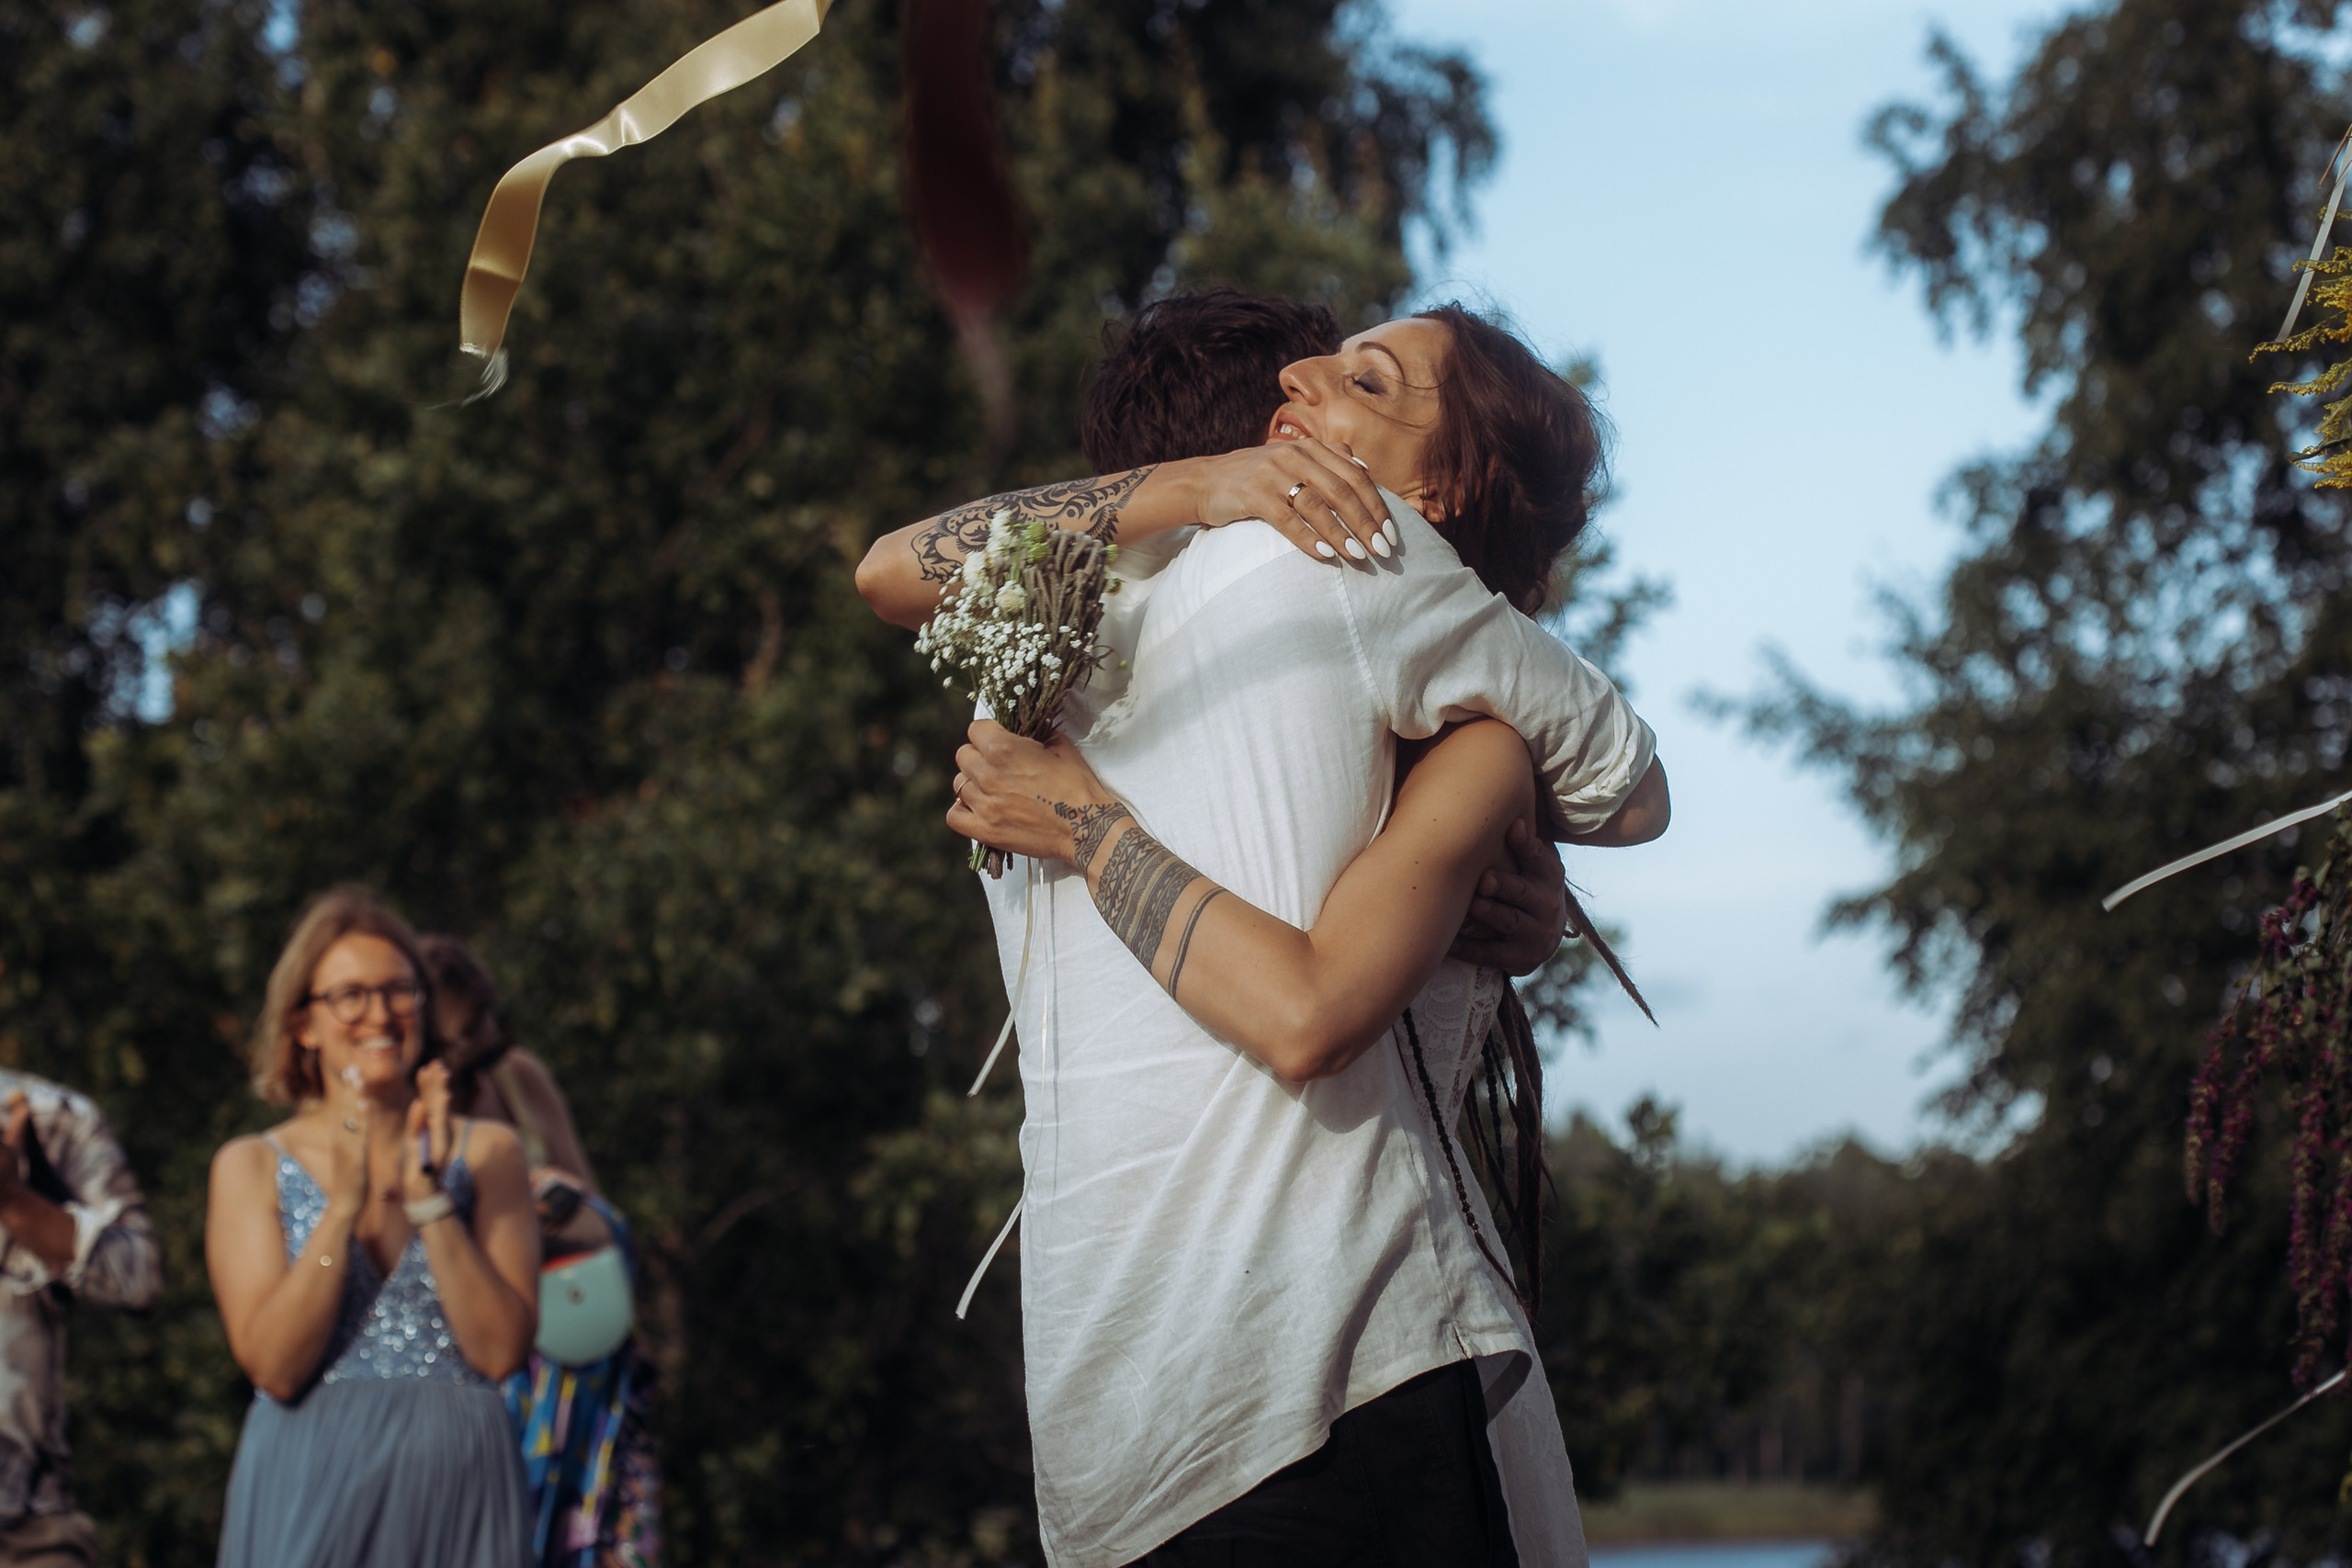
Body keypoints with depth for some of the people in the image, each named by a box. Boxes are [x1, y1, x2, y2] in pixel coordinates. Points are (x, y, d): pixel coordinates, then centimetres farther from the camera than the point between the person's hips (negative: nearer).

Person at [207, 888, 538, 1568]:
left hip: (458, 1487, 1)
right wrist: (344, 1204, -14)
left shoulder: (487, 1152, 6)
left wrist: (427, 1197, -12)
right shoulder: (251, 1167, 4)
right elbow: (274, 1367, -8)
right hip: (310, 1490, -1)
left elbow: (501, 1350, -5)